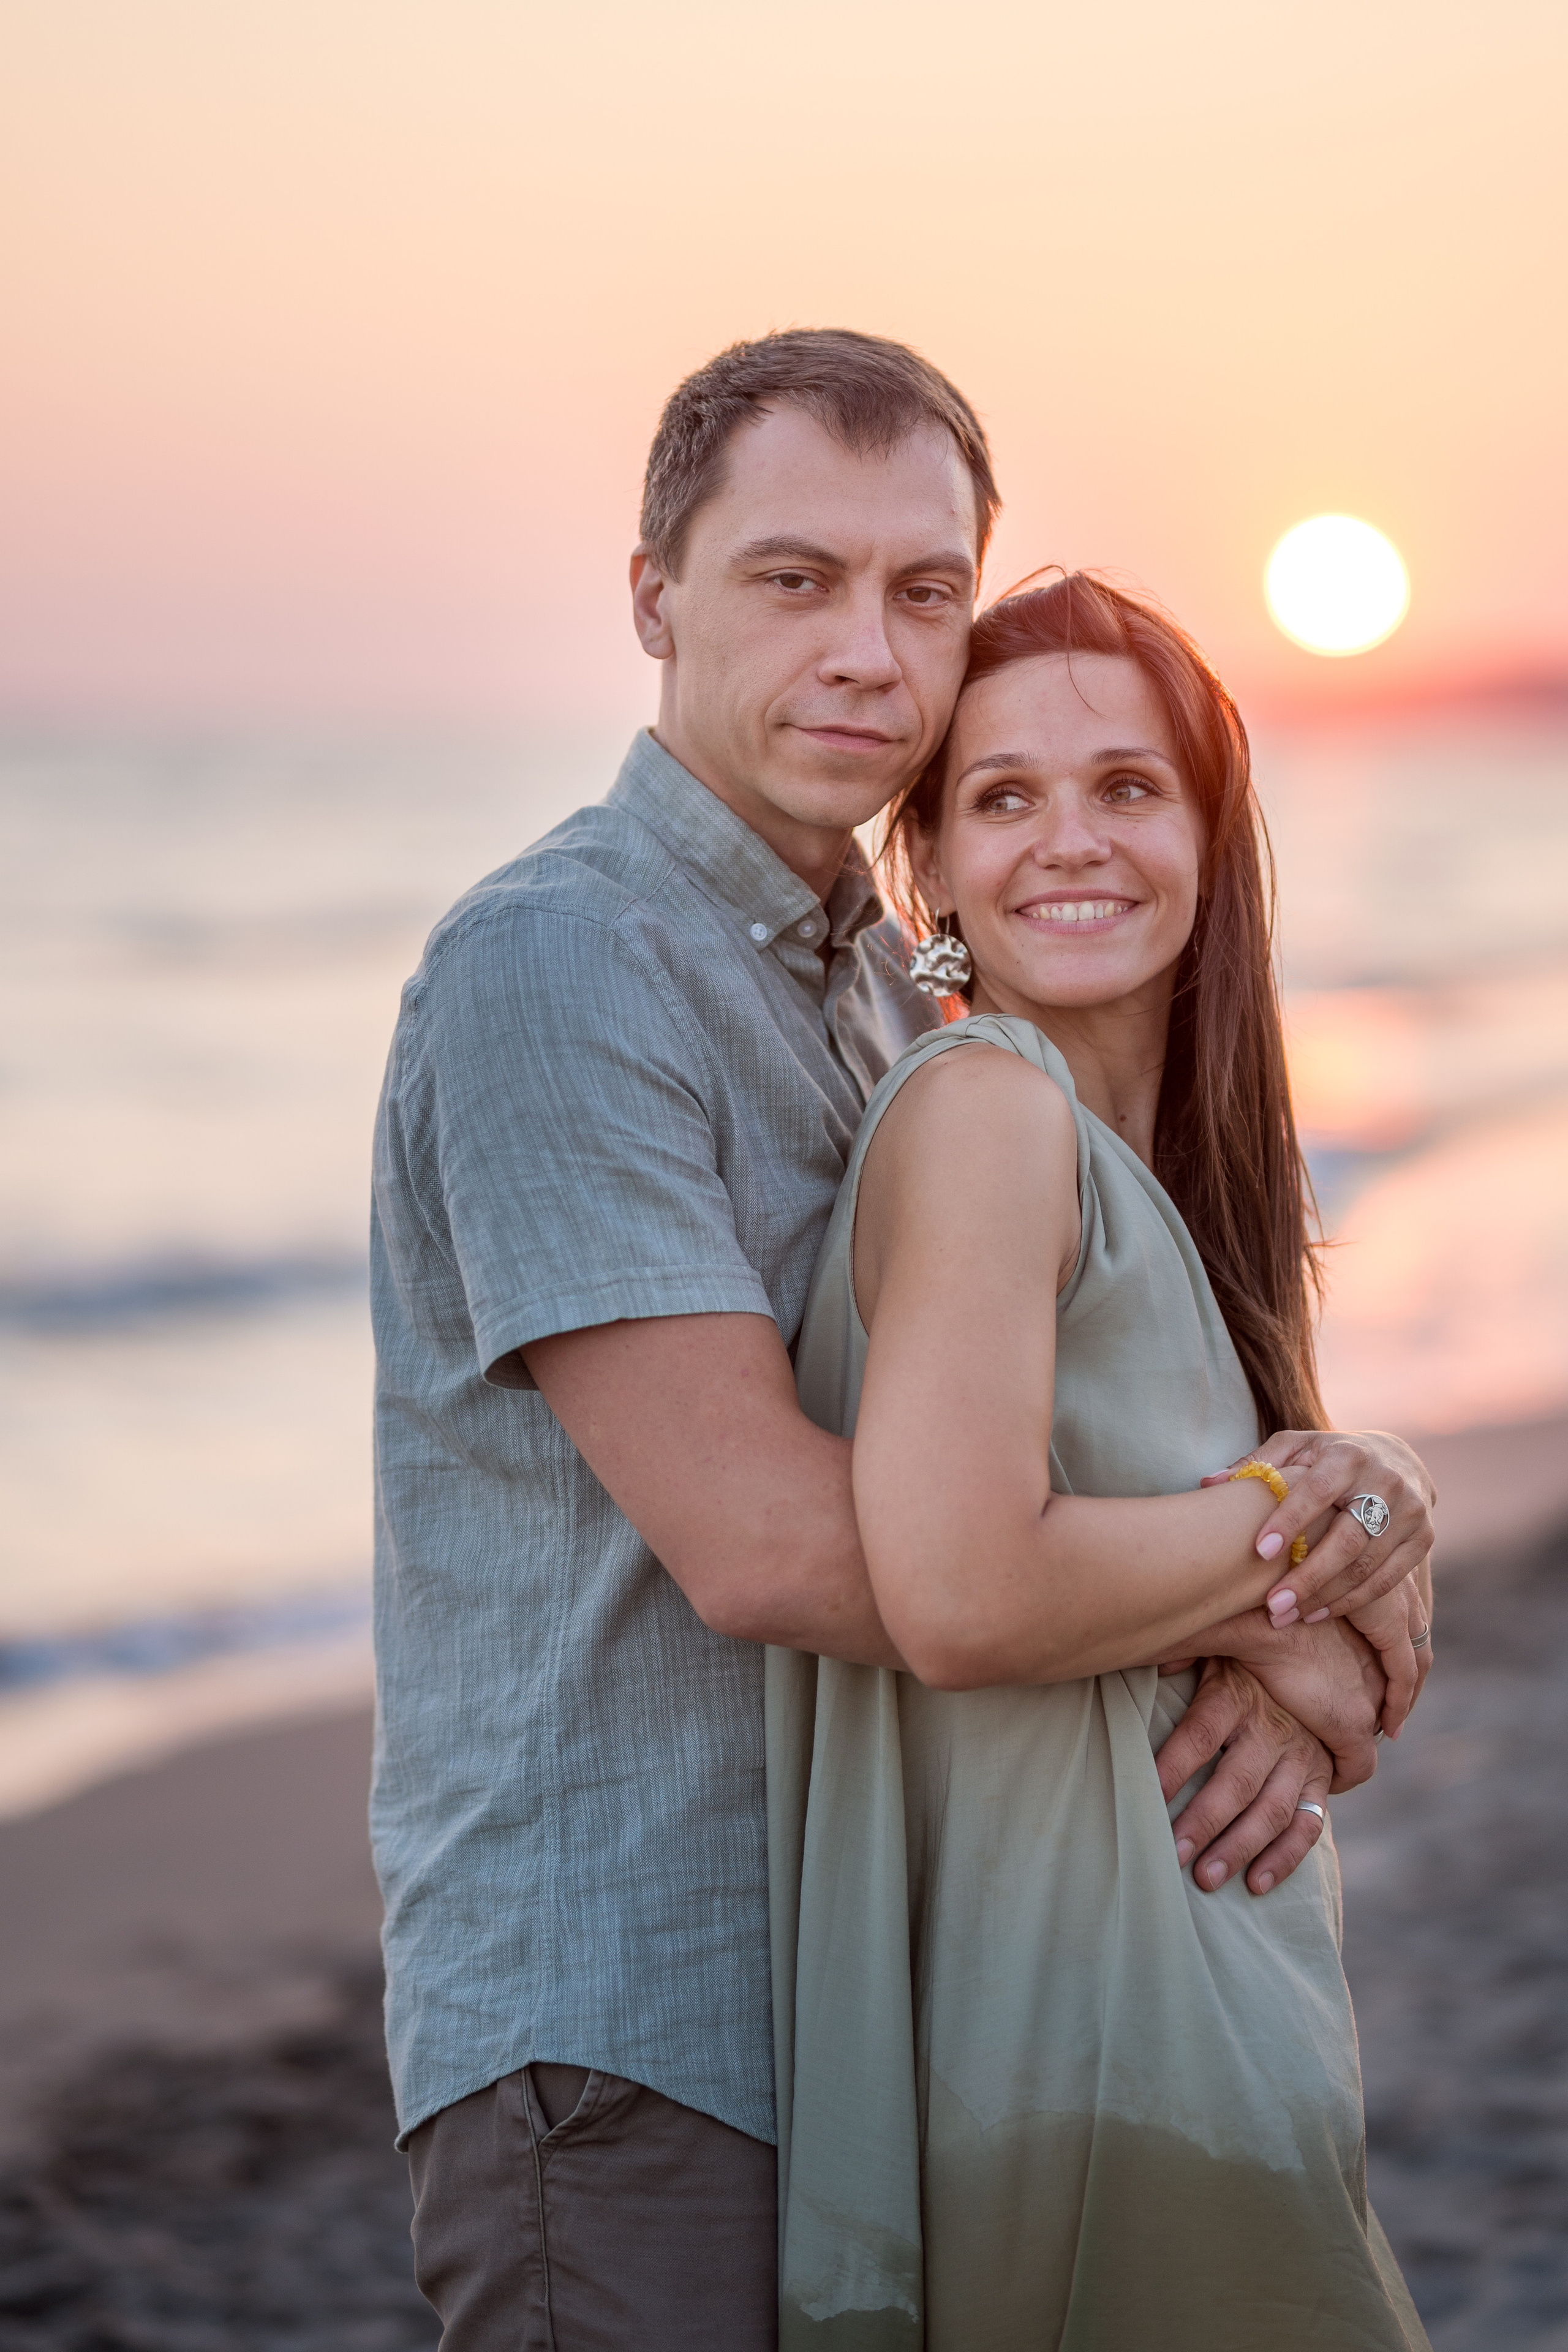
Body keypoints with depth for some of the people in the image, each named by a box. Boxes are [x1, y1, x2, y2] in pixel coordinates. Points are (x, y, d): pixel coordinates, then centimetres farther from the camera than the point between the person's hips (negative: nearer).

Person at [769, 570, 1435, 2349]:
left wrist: (1306, 1633, -6)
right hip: (1067, 2053, -9)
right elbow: (960, 1594, -26)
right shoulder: (978, 1106, -15)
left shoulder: (1151, 1164, 11)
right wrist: (1306, 1521, -13)